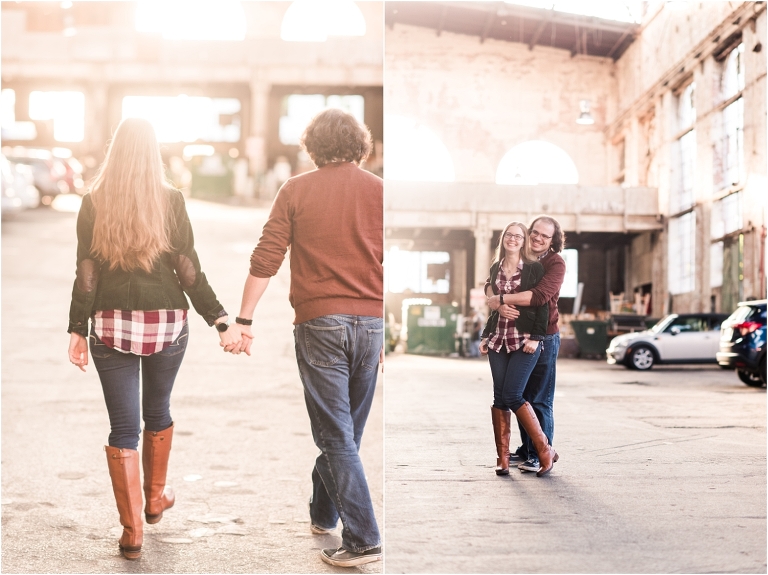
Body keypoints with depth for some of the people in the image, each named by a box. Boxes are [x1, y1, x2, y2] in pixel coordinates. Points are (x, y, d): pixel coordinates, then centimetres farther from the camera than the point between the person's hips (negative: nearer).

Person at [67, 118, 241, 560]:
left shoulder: (94, 202, -3)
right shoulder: (171, 200, -6)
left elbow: (86, 273, -4)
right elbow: (189, 270, -6)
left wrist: (77, 329, 3)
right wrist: (221, 322, -1)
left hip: (111, 326, 0)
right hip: (166, 323, 0)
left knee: (123, 426, 5)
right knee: (158, 412, 21)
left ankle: (132, 532, 7)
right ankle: (155, 499, 38)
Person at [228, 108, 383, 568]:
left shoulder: (296, 190, 0)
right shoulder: (378, 190, 4)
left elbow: (266, 259, -5)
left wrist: (244, 320, 0)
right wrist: (389, 330, 10)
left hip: (319, 322, -2)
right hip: (370, 323, 3)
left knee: (336, 435, 1)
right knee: (347, 429, 17)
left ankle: (363, 538, -3)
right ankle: (323, 512, 35)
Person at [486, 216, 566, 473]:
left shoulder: (555, 263, -9)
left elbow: (540, 295, -26)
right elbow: (492, 294, 1)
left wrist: (500, 299, -22)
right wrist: (500, 306, -22)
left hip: (544, 338, -6)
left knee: (540, 401, -1)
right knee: (521, 398, 12)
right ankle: (526, 449, 23)